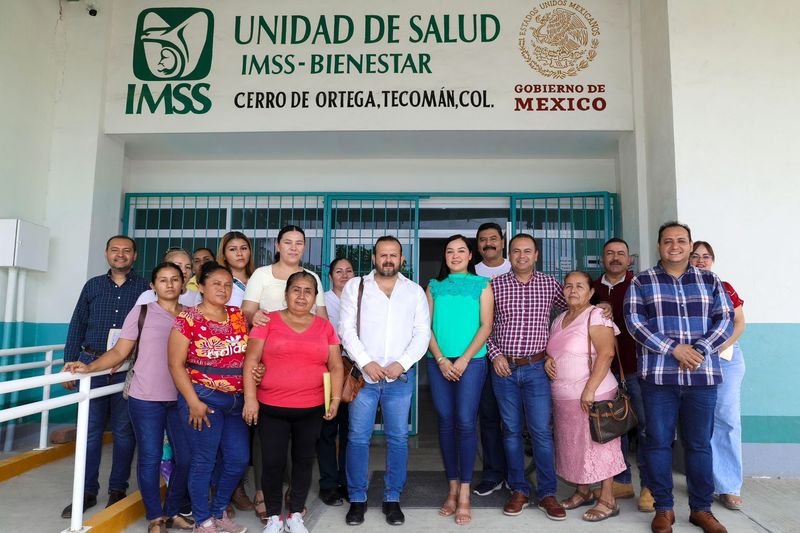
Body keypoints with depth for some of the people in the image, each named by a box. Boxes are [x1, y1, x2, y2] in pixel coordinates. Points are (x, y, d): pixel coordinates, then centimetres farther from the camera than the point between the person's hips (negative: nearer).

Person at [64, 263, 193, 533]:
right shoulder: (141, 312, -1)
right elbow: (120, 351, -1)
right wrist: (89, 367, -13)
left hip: (181, 399, 3)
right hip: (146, 399, -2)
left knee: (186, 457, 6)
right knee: (150, 459, 6)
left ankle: (172, 511, 28)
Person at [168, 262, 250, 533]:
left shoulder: (238, 316, 7)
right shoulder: (188, 318, -8)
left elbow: (249, 354, 15)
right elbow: (176, 364, -10)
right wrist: (193, 402, -14)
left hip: (237, 400, 6)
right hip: (204, 398, -5)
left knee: (238, 460, 11)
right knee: (203, 461, 6)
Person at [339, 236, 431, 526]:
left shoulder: (414, 291, 8)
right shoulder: (355, 287, 5)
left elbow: (422, 333, 2)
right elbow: (347, 329, -2)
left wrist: (401, 363, -11)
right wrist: (366, 363, -13)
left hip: (400, 376, 1)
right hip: (363, 374, -1)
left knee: (398, 438, 7)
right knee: (358, 437, 4)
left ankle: (392, 499, 22)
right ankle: (357, 499, 20)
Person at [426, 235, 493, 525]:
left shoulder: (482, 285, 7)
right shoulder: (434, 286, 13)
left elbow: (486, 326, -1)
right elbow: (426, 326, 7)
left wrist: (463, 360, -10)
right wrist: (441, 360, -7)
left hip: (471, 361, -2)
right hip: (438, 362, 3)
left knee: (465, 422, -7)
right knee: (445, 423, 5)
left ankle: (464, 493, 3)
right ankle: (452, 488, 16)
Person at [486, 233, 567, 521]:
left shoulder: (549, 284, 3)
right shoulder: (495, 285, 1)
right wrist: (494, 354, -5)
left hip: (536, 368, 0)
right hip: (504, 368, 1)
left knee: (541, 431, 1)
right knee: (511, 430, 9)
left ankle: (547, 494, 15)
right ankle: (519, 491, 22)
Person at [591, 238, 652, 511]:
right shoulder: (593, 288, 9)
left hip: (637, 366, -3)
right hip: (606, 367, 3)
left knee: (645, 426, 1)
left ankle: (649, 486, 13)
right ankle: (622, 481, 23)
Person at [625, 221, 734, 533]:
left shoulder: (710, 281, 12)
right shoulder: (641, 282, 4)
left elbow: (725, 320, 6)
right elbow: (634, 321, -5)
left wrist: (701, 350, -10)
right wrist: (673, 348, -14)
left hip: (702, 375, 2)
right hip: (658, 375, -2)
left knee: (699, 444, 10)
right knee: (658, 442, 3)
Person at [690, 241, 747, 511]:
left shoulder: (724, 288, 10)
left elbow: (739, 322, 6)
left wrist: (722, 346, -9)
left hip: (727, 357, 1)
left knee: (727, 417, -2)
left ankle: (729, 487, 7)